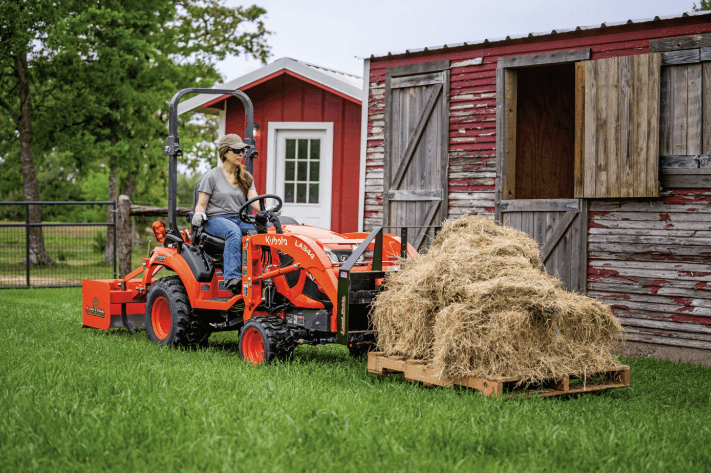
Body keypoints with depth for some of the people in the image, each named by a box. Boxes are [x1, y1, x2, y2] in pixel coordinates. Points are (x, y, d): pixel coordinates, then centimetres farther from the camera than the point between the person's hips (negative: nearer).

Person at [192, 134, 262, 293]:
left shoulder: (246, 178, 19)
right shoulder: (212, 176, 5)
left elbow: (253, 199, 3)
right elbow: (201, 204, 3)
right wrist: (199, 214, -21)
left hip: (240, 219, 4)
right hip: (216, 220, -4)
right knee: (234, 232, -39)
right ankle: (232, 278, -46)